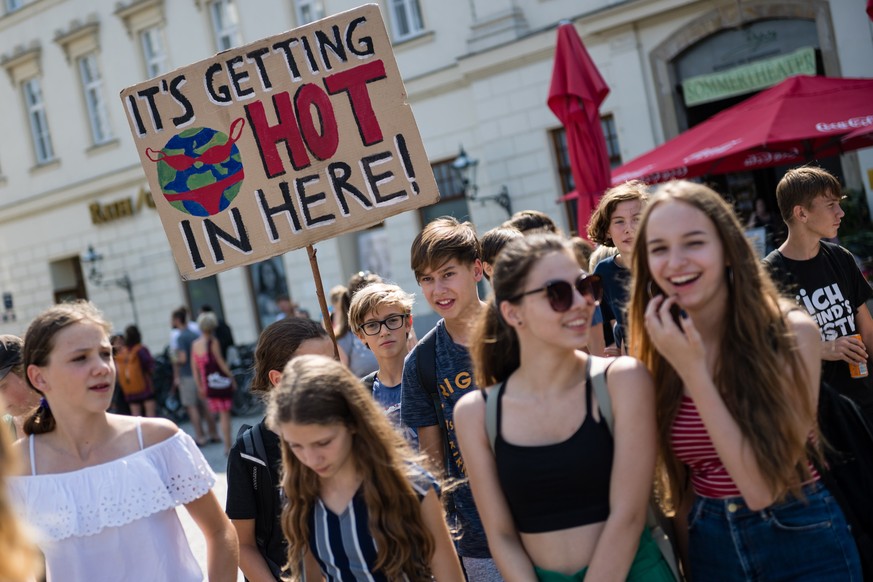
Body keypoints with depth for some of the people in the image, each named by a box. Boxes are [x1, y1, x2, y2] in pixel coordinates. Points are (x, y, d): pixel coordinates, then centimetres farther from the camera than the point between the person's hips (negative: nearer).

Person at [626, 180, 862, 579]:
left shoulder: (793, 333, -17)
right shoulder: (658, 348, -5)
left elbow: (762, 488, -22)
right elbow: (678, 477, 4)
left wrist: (693, 370, -25)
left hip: (803, 544, -3)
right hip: (711, 549, 3)